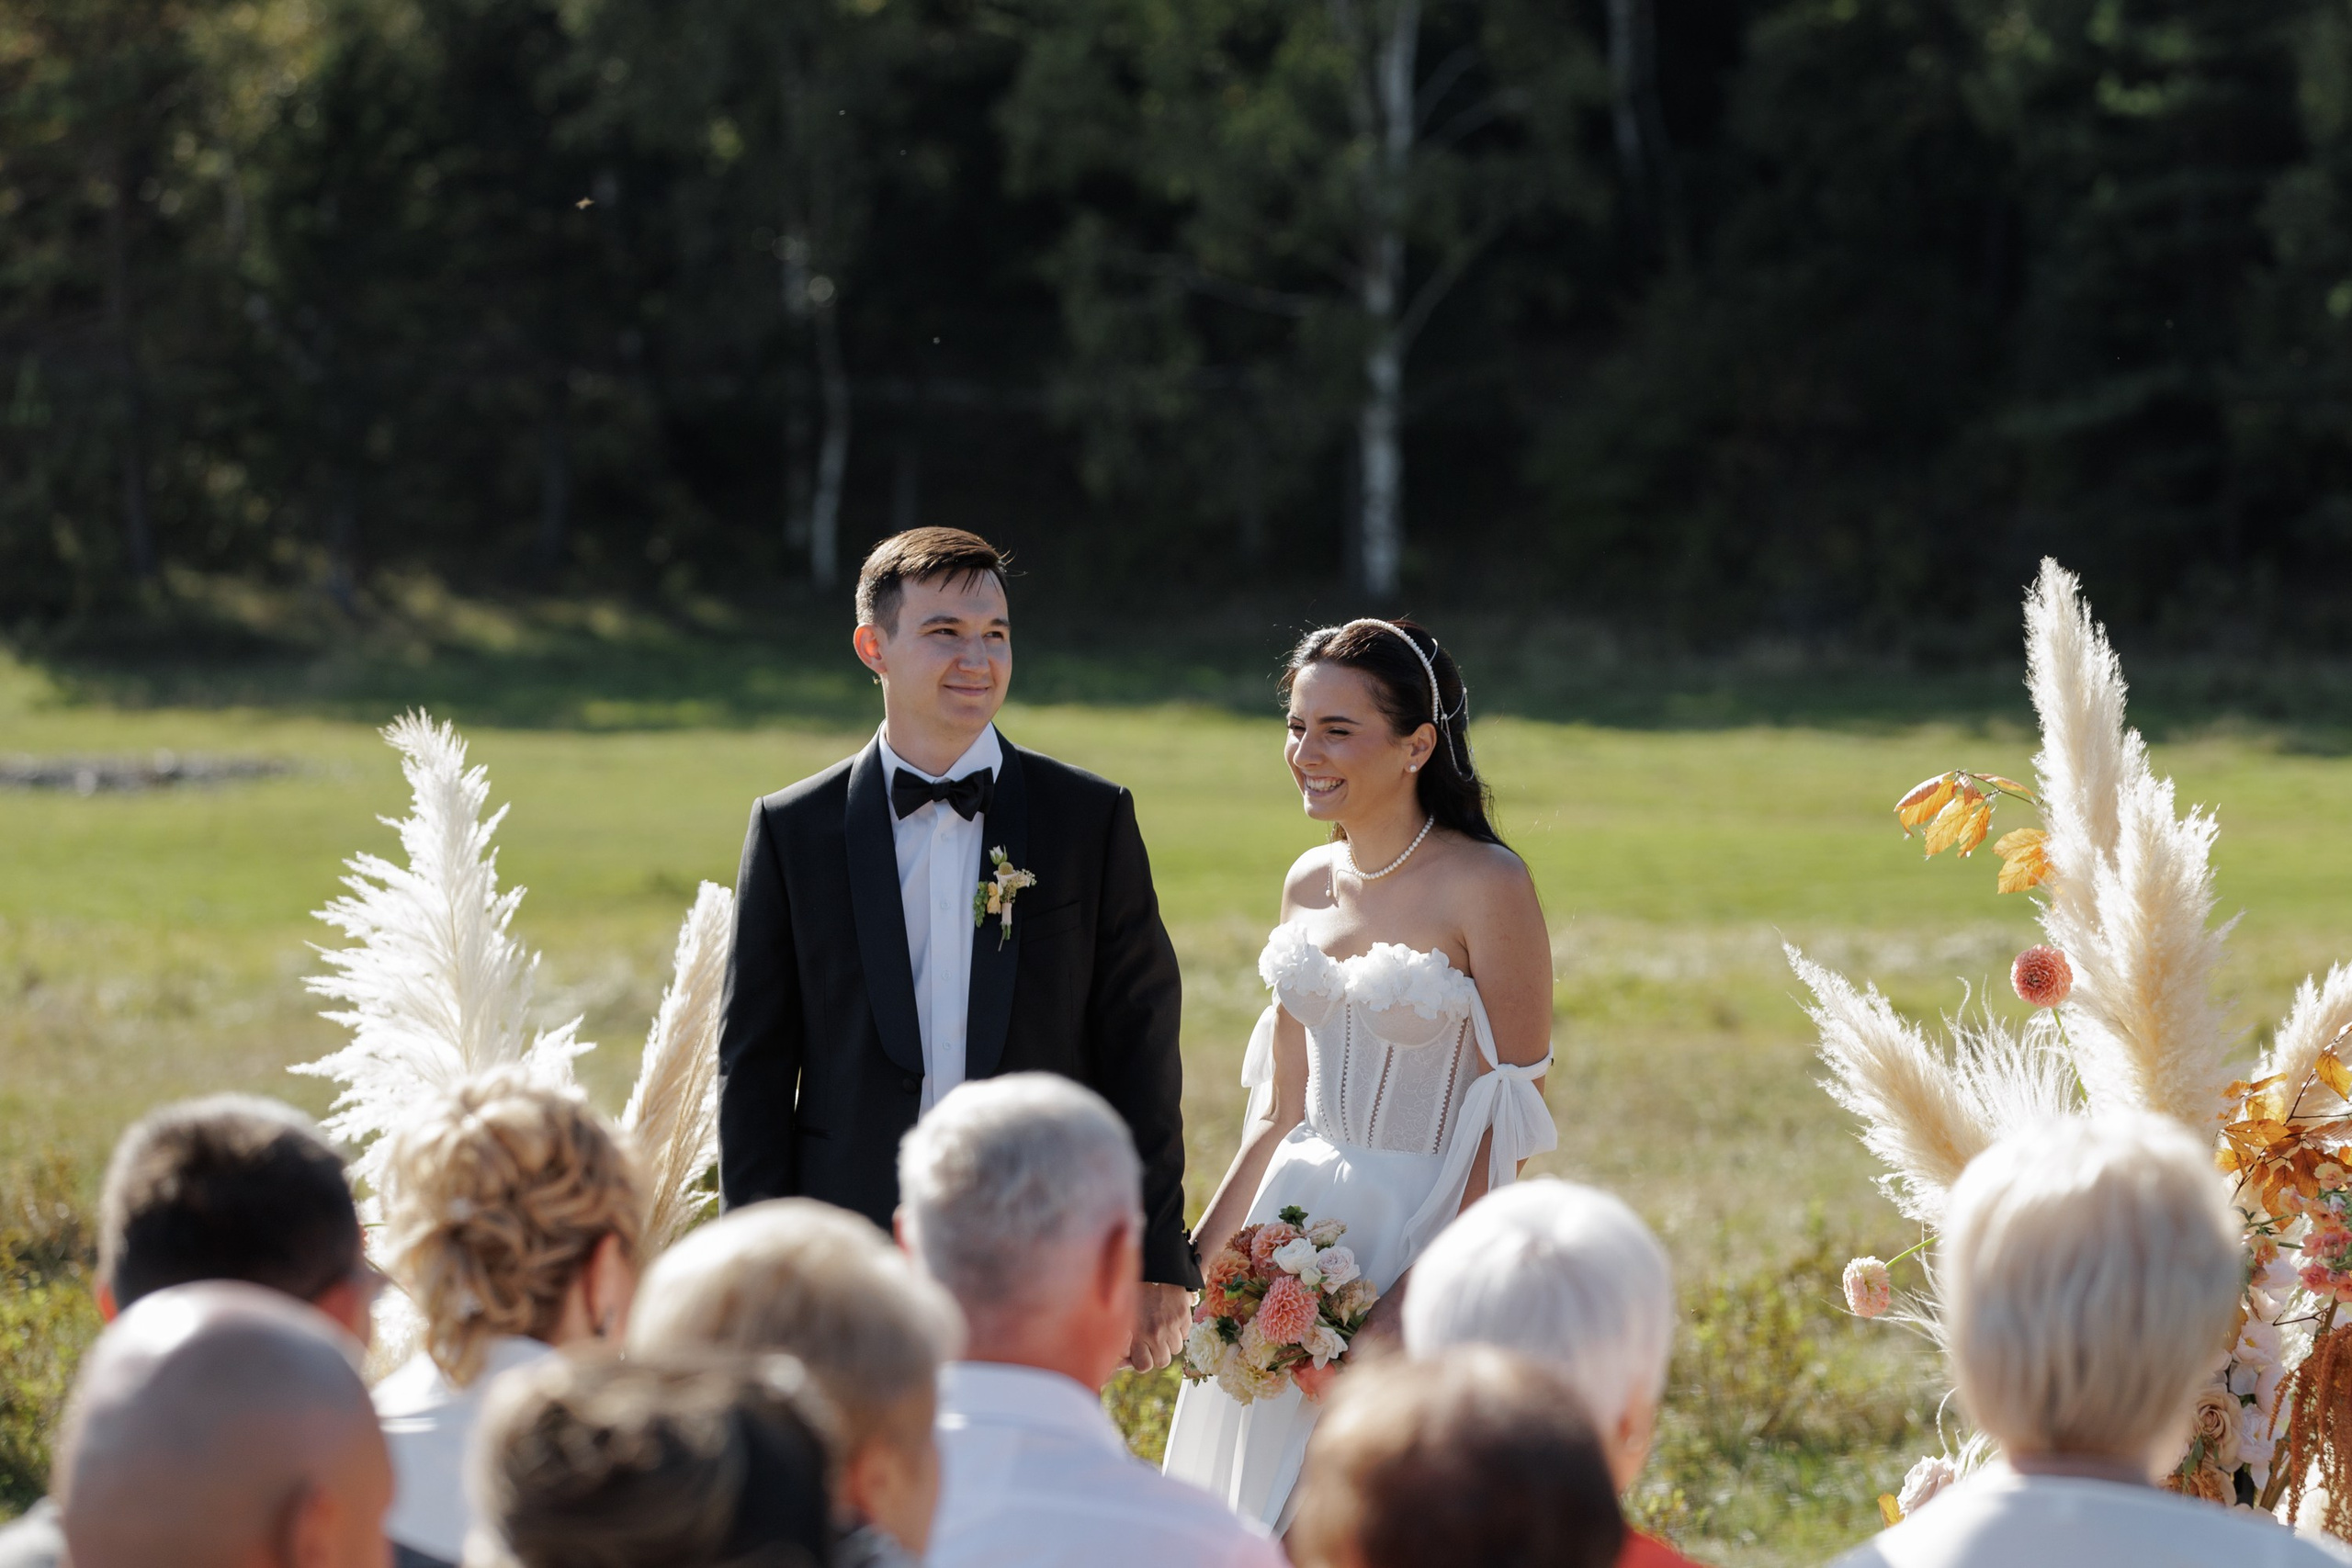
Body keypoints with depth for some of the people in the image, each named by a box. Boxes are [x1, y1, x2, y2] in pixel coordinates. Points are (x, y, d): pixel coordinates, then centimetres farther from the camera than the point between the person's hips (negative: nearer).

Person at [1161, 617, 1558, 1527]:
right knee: (1263, 1513, 11)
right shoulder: (1308, 886, 7)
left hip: (1427, 1242, -6)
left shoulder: (1485, 887, -13)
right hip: (1296, 1234, 7)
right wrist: (1194, 1261, 10)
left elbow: (1508, 1127, -15)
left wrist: (1415, 1299, -20)